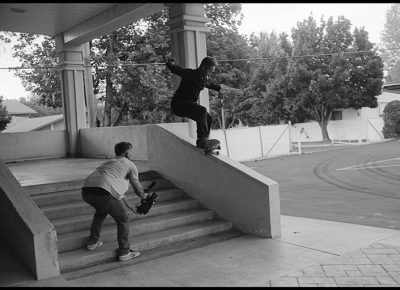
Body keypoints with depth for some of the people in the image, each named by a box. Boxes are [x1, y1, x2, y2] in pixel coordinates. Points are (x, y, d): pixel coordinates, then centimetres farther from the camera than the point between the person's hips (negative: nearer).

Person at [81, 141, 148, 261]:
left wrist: (131, 206, 44)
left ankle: (92, 242, 43)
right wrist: (143, 195, 42)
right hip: (103, 193, -8)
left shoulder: (109, 163, 35)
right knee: (123, 219, 12)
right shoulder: (130, 165, 13)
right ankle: (124, 252, 18)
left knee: (101, 211, 37)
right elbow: (138, 188, 18)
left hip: (86, 191, 8)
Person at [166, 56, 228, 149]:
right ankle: (202, 140, -30)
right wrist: (170, 63, -24)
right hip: (178, 104, -9)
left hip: (189, 105, 9)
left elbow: (208, 84, 35)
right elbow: (174, 68, -9)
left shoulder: (204, 79, 11)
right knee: (202, 110, -28)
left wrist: (218, 87, 47)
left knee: (208, 118, 3)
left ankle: (202, 144, 11)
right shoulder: (189, 73, -13)